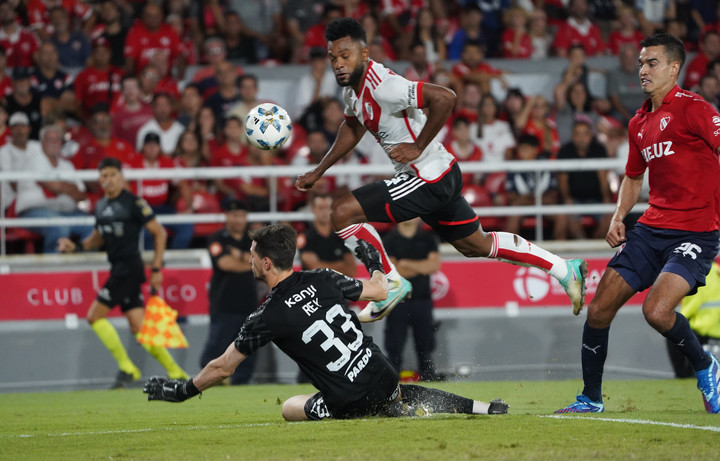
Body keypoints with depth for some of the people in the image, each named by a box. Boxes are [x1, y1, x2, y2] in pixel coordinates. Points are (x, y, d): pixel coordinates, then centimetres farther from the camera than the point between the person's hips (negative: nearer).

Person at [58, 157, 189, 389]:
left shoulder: (133, 203, -9)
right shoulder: (101, 206, 14)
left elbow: (159, 233, -6)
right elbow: (98, 238, 26)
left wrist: (156, 268, -9)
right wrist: (75, 246, 8)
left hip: (129, 267, -8)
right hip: (118, 269, 8)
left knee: (95, 316, -11)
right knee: (139, 328, 5)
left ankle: (127, 368, -5)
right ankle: (176, 374, 10)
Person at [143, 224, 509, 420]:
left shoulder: (266, 318, -10)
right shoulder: (321, 280, 0)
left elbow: (222, 368, -2)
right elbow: (379, 292, 12)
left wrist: (183, 391, 14)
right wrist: (376, 263, 34)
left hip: (348, 402, -6)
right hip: (382, 377, 6)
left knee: (289, 408, 18)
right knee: (408, 393, 36)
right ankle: (482, 409, 20)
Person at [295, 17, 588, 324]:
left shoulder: (381, 86, -25)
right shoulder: (351, 86, 5)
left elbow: (444, 98, -33)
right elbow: (353, 128, 25)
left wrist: (418, 147, -25)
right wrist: (317, 172, 21)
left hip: (430, 179, -10)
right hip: (439, 176, 10)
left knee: (343, 212, -13)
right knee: (476, 245, 22)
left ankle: (391, 284, 0)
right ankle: (565, 270, 31)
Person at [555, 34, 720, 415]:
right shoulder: (639, 123, 15)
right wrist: (618, 218, 12)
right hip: (651, 229, 7)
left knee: (656, 311, -25)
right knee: (598, 309, 1)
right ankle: (590, 399, 18)